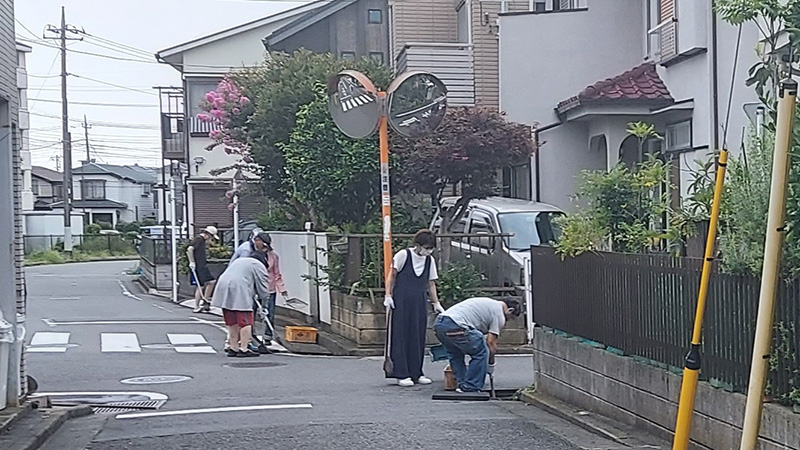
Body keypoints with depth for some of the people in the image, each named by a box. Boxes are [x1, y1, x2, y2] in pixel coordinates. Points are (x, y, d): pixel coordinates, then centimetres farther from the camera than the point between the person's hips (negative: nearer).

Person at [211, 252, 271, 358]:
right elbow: (263, 287, 5)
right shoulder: (259, 266, 8)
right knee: (245, 322, -4)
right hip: (239, 293, -8)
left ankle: (233, 348, 18)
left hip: (224, 290, 8)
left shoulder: (239, 261, 32)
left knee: (232, 323, 14)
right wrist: (263, 298, 23)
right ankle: (243, 349, -6)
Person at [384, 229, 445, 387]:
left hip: (419, 303, 5)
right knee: (401, 336, -2)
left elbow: (431, 283, 15)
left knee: (418, 337, 7)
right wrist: (388, 296, -8)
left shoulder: (430, 261, 8)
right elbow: (392, 275, -2)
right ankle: (402, 374, 1)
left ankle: (416, 373, 16)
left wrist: (436, 304, 12)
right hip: (401, 301, -5)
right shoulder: (403, 255, -6)